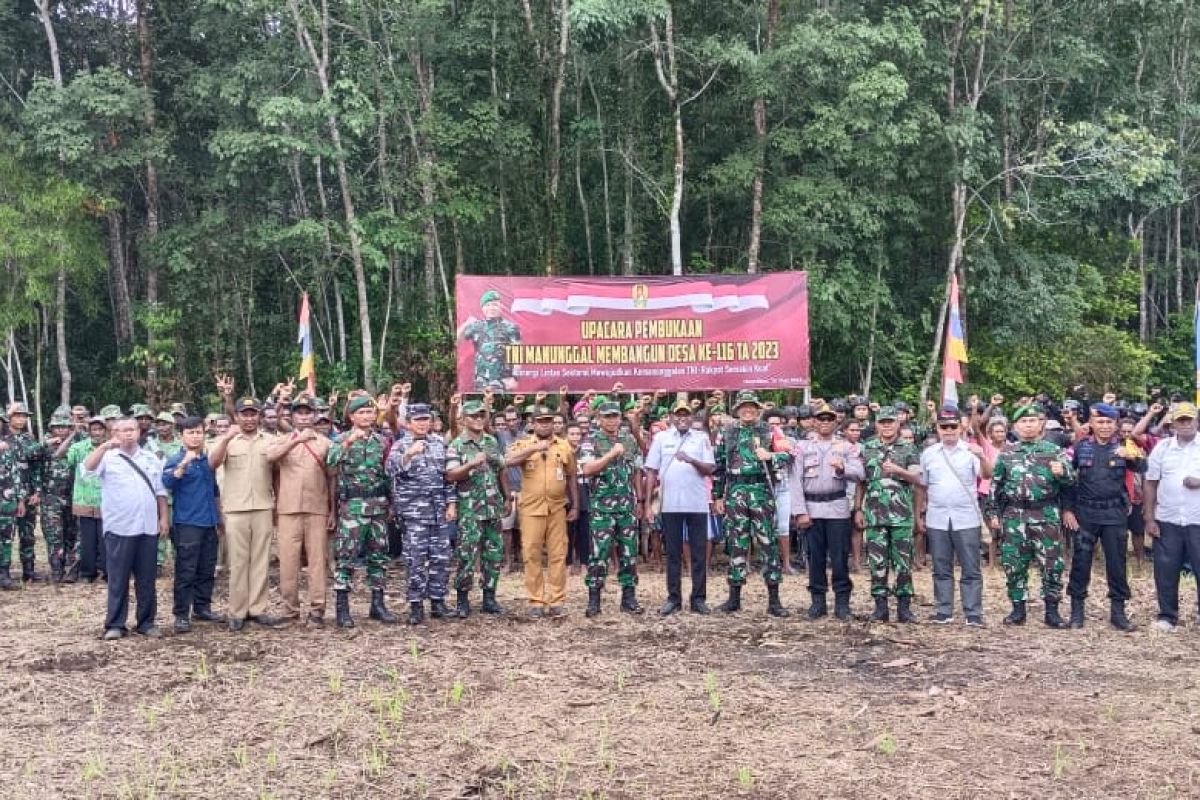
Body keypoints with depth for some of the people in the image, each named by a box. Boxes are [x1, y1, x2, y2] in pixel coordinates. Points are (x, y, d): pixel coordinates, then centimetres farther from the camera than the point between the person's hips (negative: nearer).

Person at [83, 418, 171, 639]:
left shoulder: (151, 459, 13)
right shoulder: (108, 457, 2)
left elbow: (160, 492, 15)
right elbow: (88, 468, -18)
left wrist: (164, 517, 7)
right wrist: (105, 446, -27)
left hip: (148, 527, 3)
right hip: (119, 528, -3)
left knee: (147, 579, 8)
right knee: (118, 579, 2)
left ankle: (146, 622, 16)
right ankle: (115, 624, 9)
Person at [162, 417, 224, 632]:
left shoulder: (208, 460, 12)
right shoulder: (175, 460, -5)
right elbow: (167, 482, -25)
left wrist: (219, 515, 26)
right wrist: (184, 463, -34)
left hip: (209, 523, 6)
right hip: (186, 523, -6)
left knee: (207, 570, 12)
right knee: (186, 571, -4)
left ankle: (203, 608, 23)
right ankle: (181, 615, 1)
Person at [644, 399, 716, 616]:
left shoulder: (702, 438, 6)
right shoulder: (661, 438, 6)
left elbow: (710, 469, -1)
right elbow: (652, 471, 5)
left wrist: (692, 460, -19)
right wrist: (648, 501, -1)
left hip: (697, 504, 0)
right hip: (670, 505, 0)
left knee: (699, 553, 3)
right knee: (672, 553, 6)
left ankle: (698, 598, 9)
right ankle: (673, 598, 12)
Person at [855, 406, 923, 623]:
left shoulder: (909, 450, 6)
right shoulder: (867, 449, 11)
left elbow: (916, 477, -6)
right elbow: (860, 482, 13)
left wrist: (897, 470, -24)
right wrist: (858, 509, 7)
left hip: (902, 515, -1)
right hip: (874, 515, 1)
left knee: (903, 562, 0)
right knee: (877, 563, 3)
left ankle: (904, 607, 7)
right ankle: (880, 607, 9)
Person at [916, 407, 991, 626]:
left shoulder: (971, 451, -1)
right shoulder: (928, 453, 8)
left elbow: (986, 475, -15)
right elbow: (922, 487, 13)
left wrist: (982, 457, -34)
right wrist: (919, 514, 11)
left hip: (966, 519, -3)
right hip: (937, 519, 3)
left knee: (970, 570, 1)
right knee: (941, 569, 9)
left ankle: (973, 614, 4)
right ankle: (943, 612, 15)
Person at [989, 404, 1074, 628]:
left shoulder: (1053, 450, 5)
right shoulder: (1006, 452, 9)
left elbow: (1071, 478, 1)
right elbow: (996, 485, 12)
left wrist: (1061, 472, -21)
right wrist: (995, 514, 7)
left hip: (1046, 515, -1)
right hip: (1014, 516, 1)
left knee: (1052, 564, -1)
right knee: (1014, 564, 4)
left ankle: (1052, 611, 9)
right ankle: (1018, 609, 15)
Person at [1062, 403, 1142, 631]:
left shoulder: (1122, 447, 2)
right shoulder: (1081, 447, 2)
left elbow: (1142, 468, -13)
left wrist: (1133, 457, -36)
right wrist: (1067, 509, -3)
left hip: (1114, 513, 0)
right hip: (1085, 513, 0)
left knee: (1116, 562, 5)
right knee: (1081, 561, 3)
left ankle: (1118, 610, 15)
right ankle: (1076, 609, 13)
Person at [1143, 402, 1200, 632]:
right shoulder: (1162, 447, 6)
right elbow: (1150, 484, 7)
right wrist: (1149, 519, 2)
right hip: (1167, 520, 2)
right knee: (1165, 570, 6)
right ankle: (1167, 615, 20)